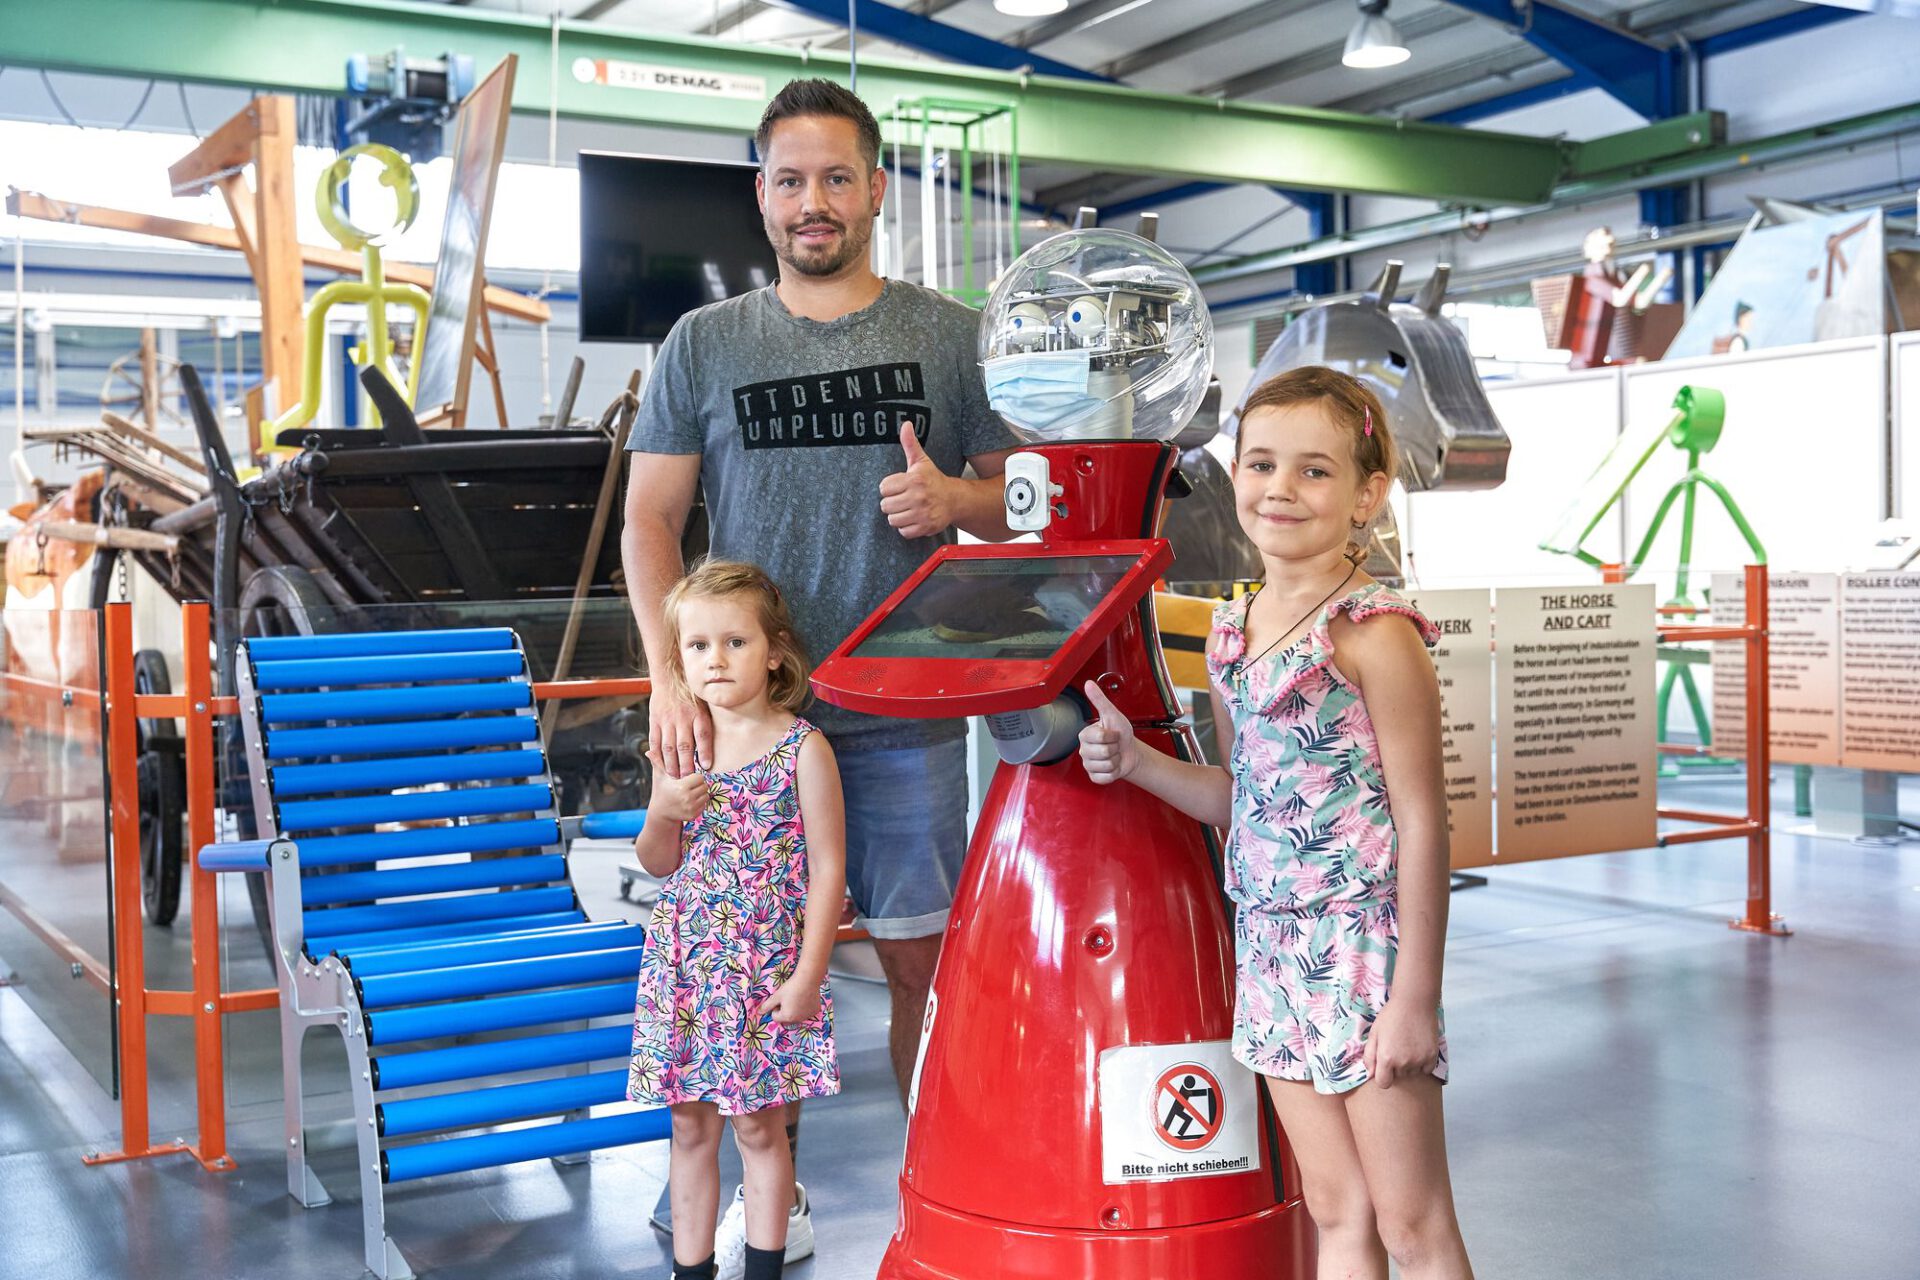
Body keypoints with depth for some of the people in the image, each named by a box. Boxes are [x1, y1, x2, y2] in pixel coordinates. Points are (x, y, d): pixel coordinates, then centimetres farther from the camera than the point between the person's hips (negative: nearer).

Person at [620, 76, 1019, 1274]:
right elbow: (649, 517, 5)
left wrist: (956, 499, -13)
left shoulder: (949, 335, 7)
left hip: (906, 713, 0)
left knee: (924, 955, 3)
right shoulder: (704, 344, 8)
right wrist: (670, 677, -7)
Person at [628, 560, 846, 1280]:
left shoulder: (802, 749, -9)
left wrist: (808, 975, -12)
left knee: (758, 1124, 4)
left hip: (767, 969, -4)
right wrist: (664, 813, -10)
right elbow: (657, 865, 11)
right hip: (685, 962, 4)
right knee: (689, 1124, 11)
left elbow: (828, 869, -9)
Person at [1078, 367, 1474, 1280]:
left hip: (1367, 941, -7)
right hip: (1271, 946, 7)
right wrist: (1135, 763, 4)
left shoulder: (1375, 633, -13)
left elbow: (1422, 823, -14)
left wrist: (1414, 995, -15)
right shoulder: (1230, 632, 9)